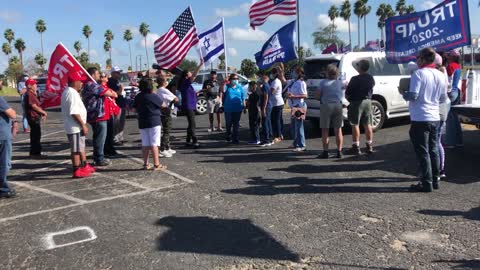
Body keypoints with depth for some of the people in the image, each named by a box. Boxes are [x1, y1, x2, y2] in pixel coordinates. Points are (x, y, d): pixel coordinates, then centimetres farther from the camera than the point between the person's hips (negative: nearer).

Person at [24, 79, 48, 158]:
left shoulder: (32, 94, 18)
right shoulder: (29, 94, -15)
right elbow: (34, 106, -20)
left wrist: (42, 112, 11)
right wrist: (43, 112, -10)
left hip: (36, 117, 11)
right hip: (33, 117, -11)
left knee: (36, 136, 14)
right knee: (36, 136, -7)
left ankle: (36, 153, 21)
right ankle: (35, 153, -2)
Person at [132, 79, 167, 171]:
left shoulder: (138, 97, 3)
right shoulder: (153, 96, -12)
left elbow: (135, 109, 11)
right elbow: (163, 105, -1)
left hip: (142, 123, 5)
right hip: (154, 122, -5)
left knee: (145, 144, 10)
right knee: (154, 144, -4)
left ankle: (146, 164, 14)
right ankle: (156, 164, -2)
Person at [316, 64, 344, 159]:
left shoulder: (323, 83, -5)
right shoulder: (340, 83, 4)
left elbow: (318, 96, -3)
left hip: (326, 106, -3)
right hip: (338, 106, 3)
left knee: (325, 130, 3)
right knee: (338, 130, 8)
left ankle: (325, 152, 3)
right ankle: (339, 152, 9)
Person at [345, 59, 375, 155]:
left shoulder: (355, 79, -16)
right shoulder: (371, 78, 3)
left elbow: (347, 93, -12)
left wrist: (349, 98, 7)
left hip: (356, 103, -6)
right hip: (368, 101, 6)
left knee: (355, 125, 1)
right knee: (368, 124, 12)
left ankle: (356, 147, 2)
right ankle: (370, 146, 18)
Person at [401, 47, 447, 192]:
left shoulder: (419, 73, -13)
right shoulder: (440, 75, 9)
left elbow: (413, 96, -20)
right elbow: (443, 98, 14)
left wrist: (403, 93, 0)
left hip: (420, 119, -7)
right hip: (434, 118, 7)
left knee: (423, 152, -1)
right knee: (433, 150, 15)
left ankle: (427, 183, 3)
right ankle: (435, 180, 22)